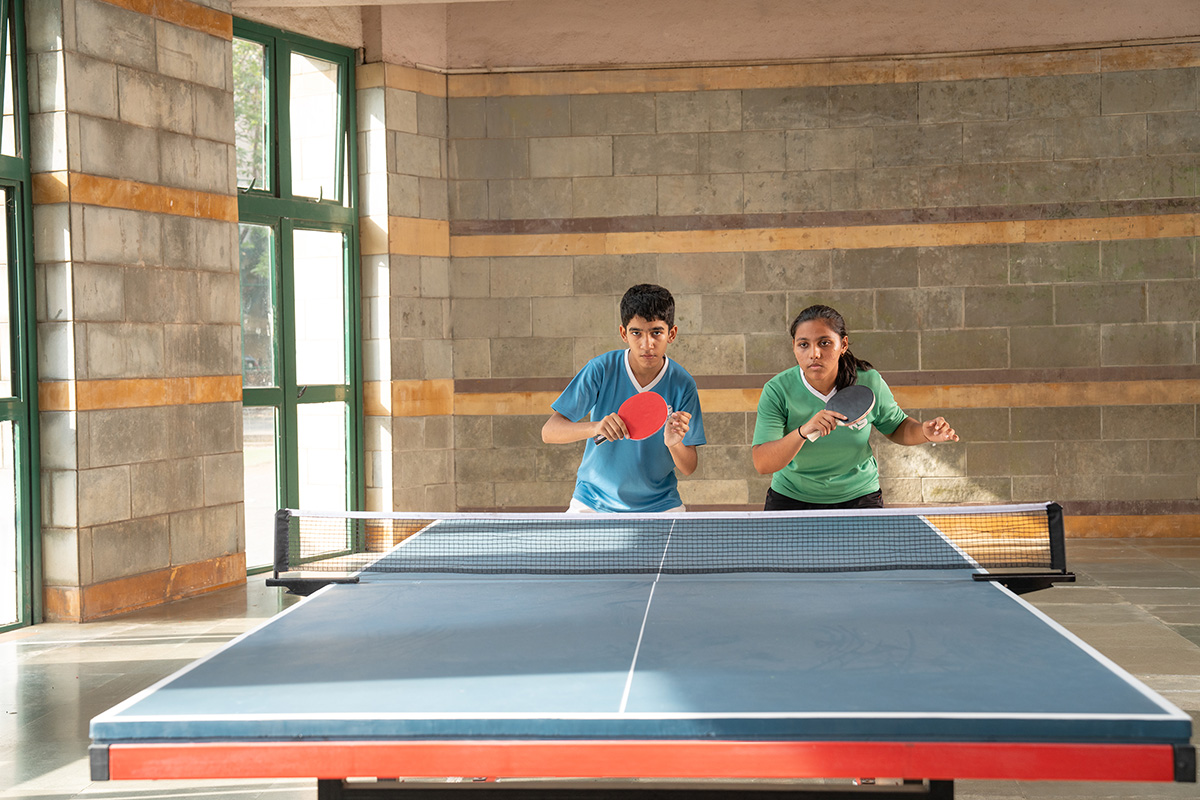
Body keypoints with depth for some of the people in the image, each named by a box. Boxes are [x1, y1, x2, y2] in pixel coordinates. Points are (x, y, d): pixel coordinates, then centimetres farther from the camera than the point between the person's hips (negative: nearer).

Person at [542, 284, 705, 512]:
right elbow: (549, 432, -16)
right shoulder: (601, 370, -12)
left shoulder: (682, 384, -10)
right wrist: (594, 428, -33)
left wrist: (674, 444, -28)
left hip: (658, 506, 1)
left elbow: (689, 468, -7)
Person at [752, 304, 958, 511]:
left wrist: (925, 432, -18)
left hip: (858, 498, 1)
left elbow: (896, 427, 5)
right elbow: (762, 464, -27)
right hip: (792, 499, -1)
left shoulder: (869, 382, -15)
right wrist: (803, 431, -43)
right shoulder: (777, 391, -20)